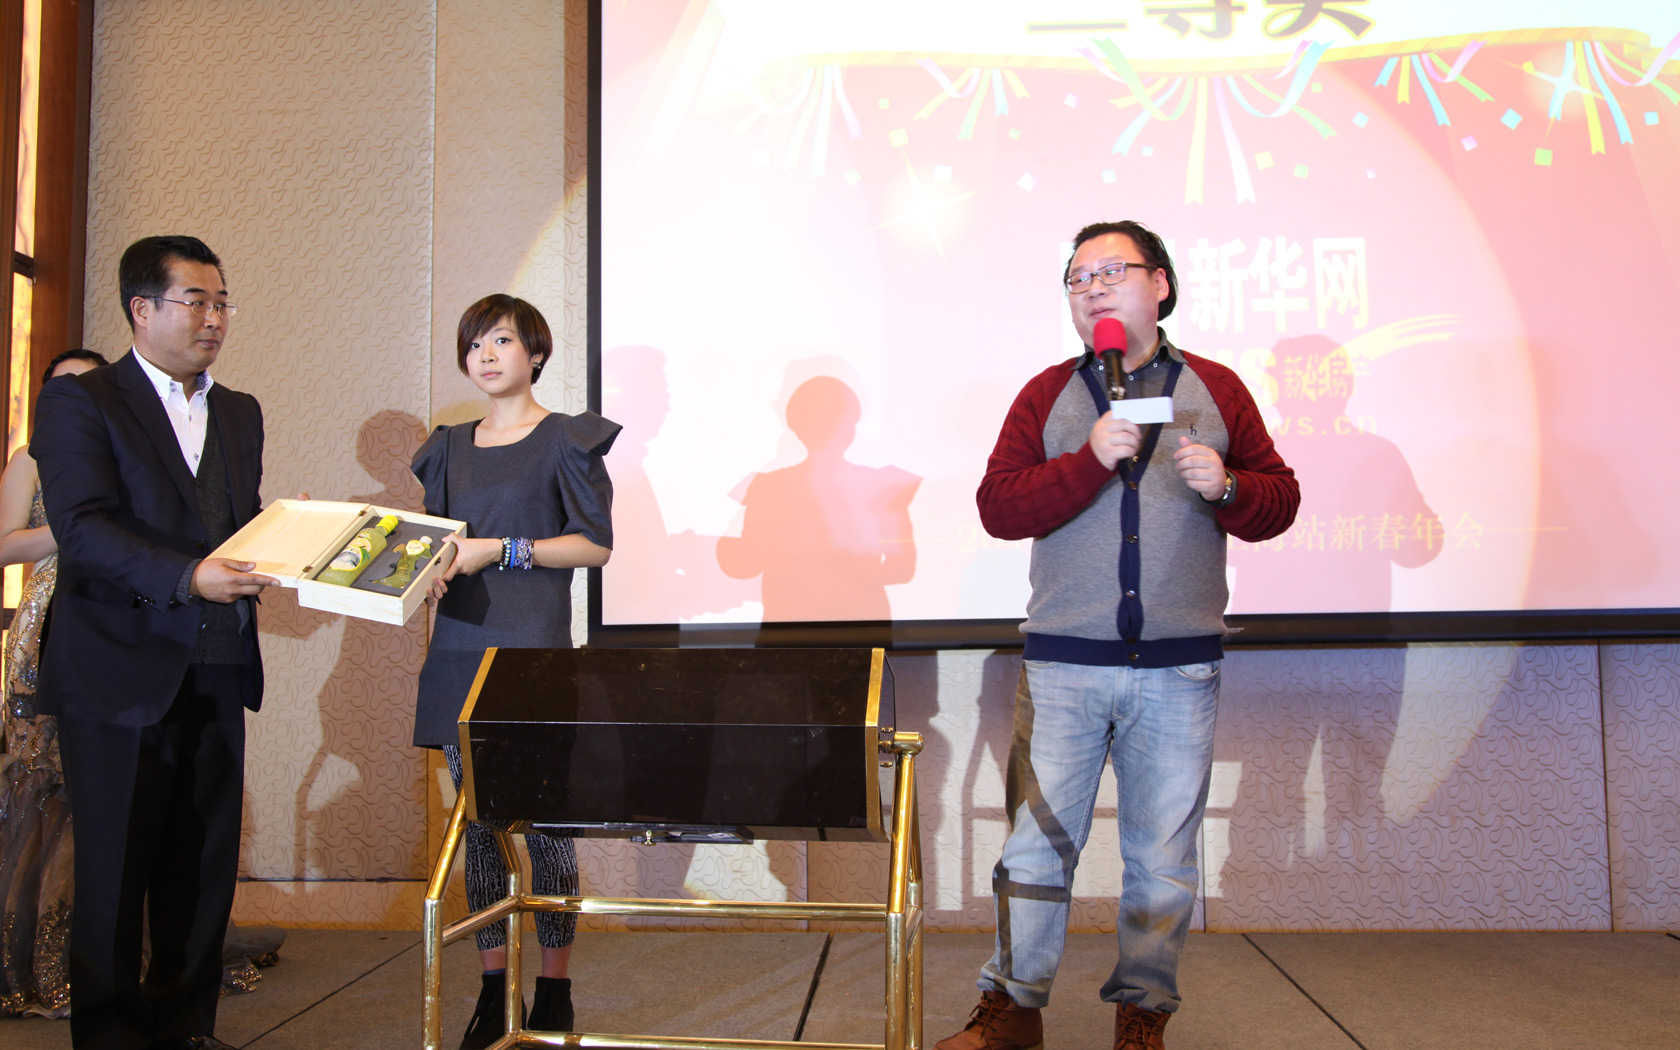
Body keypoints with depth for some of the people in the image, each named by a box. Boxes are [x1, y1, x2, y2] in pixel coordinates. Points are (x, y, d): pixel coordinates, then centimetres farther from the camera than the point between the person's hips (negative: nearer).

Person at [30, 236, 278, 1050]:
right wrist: (188, 576, -28)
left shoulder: (240, 412, 16)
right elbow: (82, 529, -15)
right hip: (118, 671, -5)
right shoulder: (79, 402, -4)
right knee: (114, 868, 5)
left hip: (215, 672, 6)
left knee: (203, 863, 10)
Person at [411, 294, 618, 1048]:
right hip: (460, 645, 5)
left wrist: (501, 551, -12)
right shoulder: (450, 449, 17)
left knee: (545, 819, -4)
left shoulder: (566, 440, 2)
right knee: (478, 820, 7)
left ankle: (554, 988, 8)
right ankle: (493, 987, 17)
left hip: (534, 648, -5)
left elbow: (596, 542, -4)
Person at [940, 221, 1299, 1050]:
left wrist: (1226, 488, -12)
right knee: (1035, 840, 1)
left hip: (1179, 667, 1)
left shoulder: (1215, 389, 9)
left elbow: (1279, 500, 9)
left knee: (1164, 856, 8)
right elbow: (999, 507, -3)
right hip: (1063, 663, 0)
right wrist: (1090, 459, -15)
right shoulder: (1047, 395, 8)